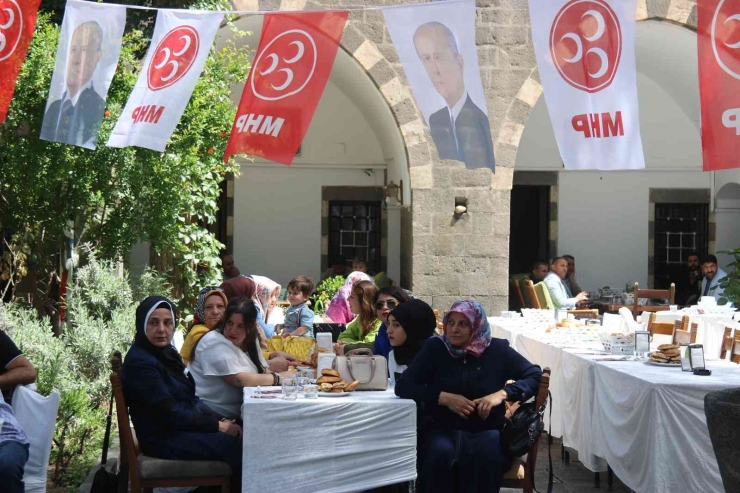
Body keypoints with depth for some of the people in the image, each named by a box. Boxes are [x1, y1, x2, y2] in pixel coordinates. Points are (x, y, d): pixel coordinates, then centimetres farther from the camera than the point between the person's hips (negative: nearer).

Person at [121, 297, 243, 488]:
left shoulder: (166, 352, 9)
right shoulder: (140, 363, -19)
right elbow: (170, 414, -21)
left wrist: (221, 420, -2)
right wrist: (217, 426, -16)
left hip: (183, 425, 9)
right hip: (164, 438, -9)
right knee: (239, 448, -18)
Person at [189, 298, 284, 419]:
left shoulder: (250, 340, 9)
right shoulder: (215, 342, -16)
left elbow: (264, 372, 4)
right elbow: (240, 380, -23)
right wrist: (278, 378, -12)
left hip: (239, 411, 8)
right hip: (212, 415, -8)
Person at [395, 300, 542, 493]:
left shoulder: (497, 349, 5)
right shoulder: (435, 348, 4)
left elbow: (535, 375, 5)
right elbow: (403, 386, -1)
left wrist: (502, 394, -12)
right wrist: (445, 398, -14)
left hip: (487, 430, 0)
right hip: (443, 428, 0)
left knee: (487, 455, -35)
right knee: (440, 453, -34)